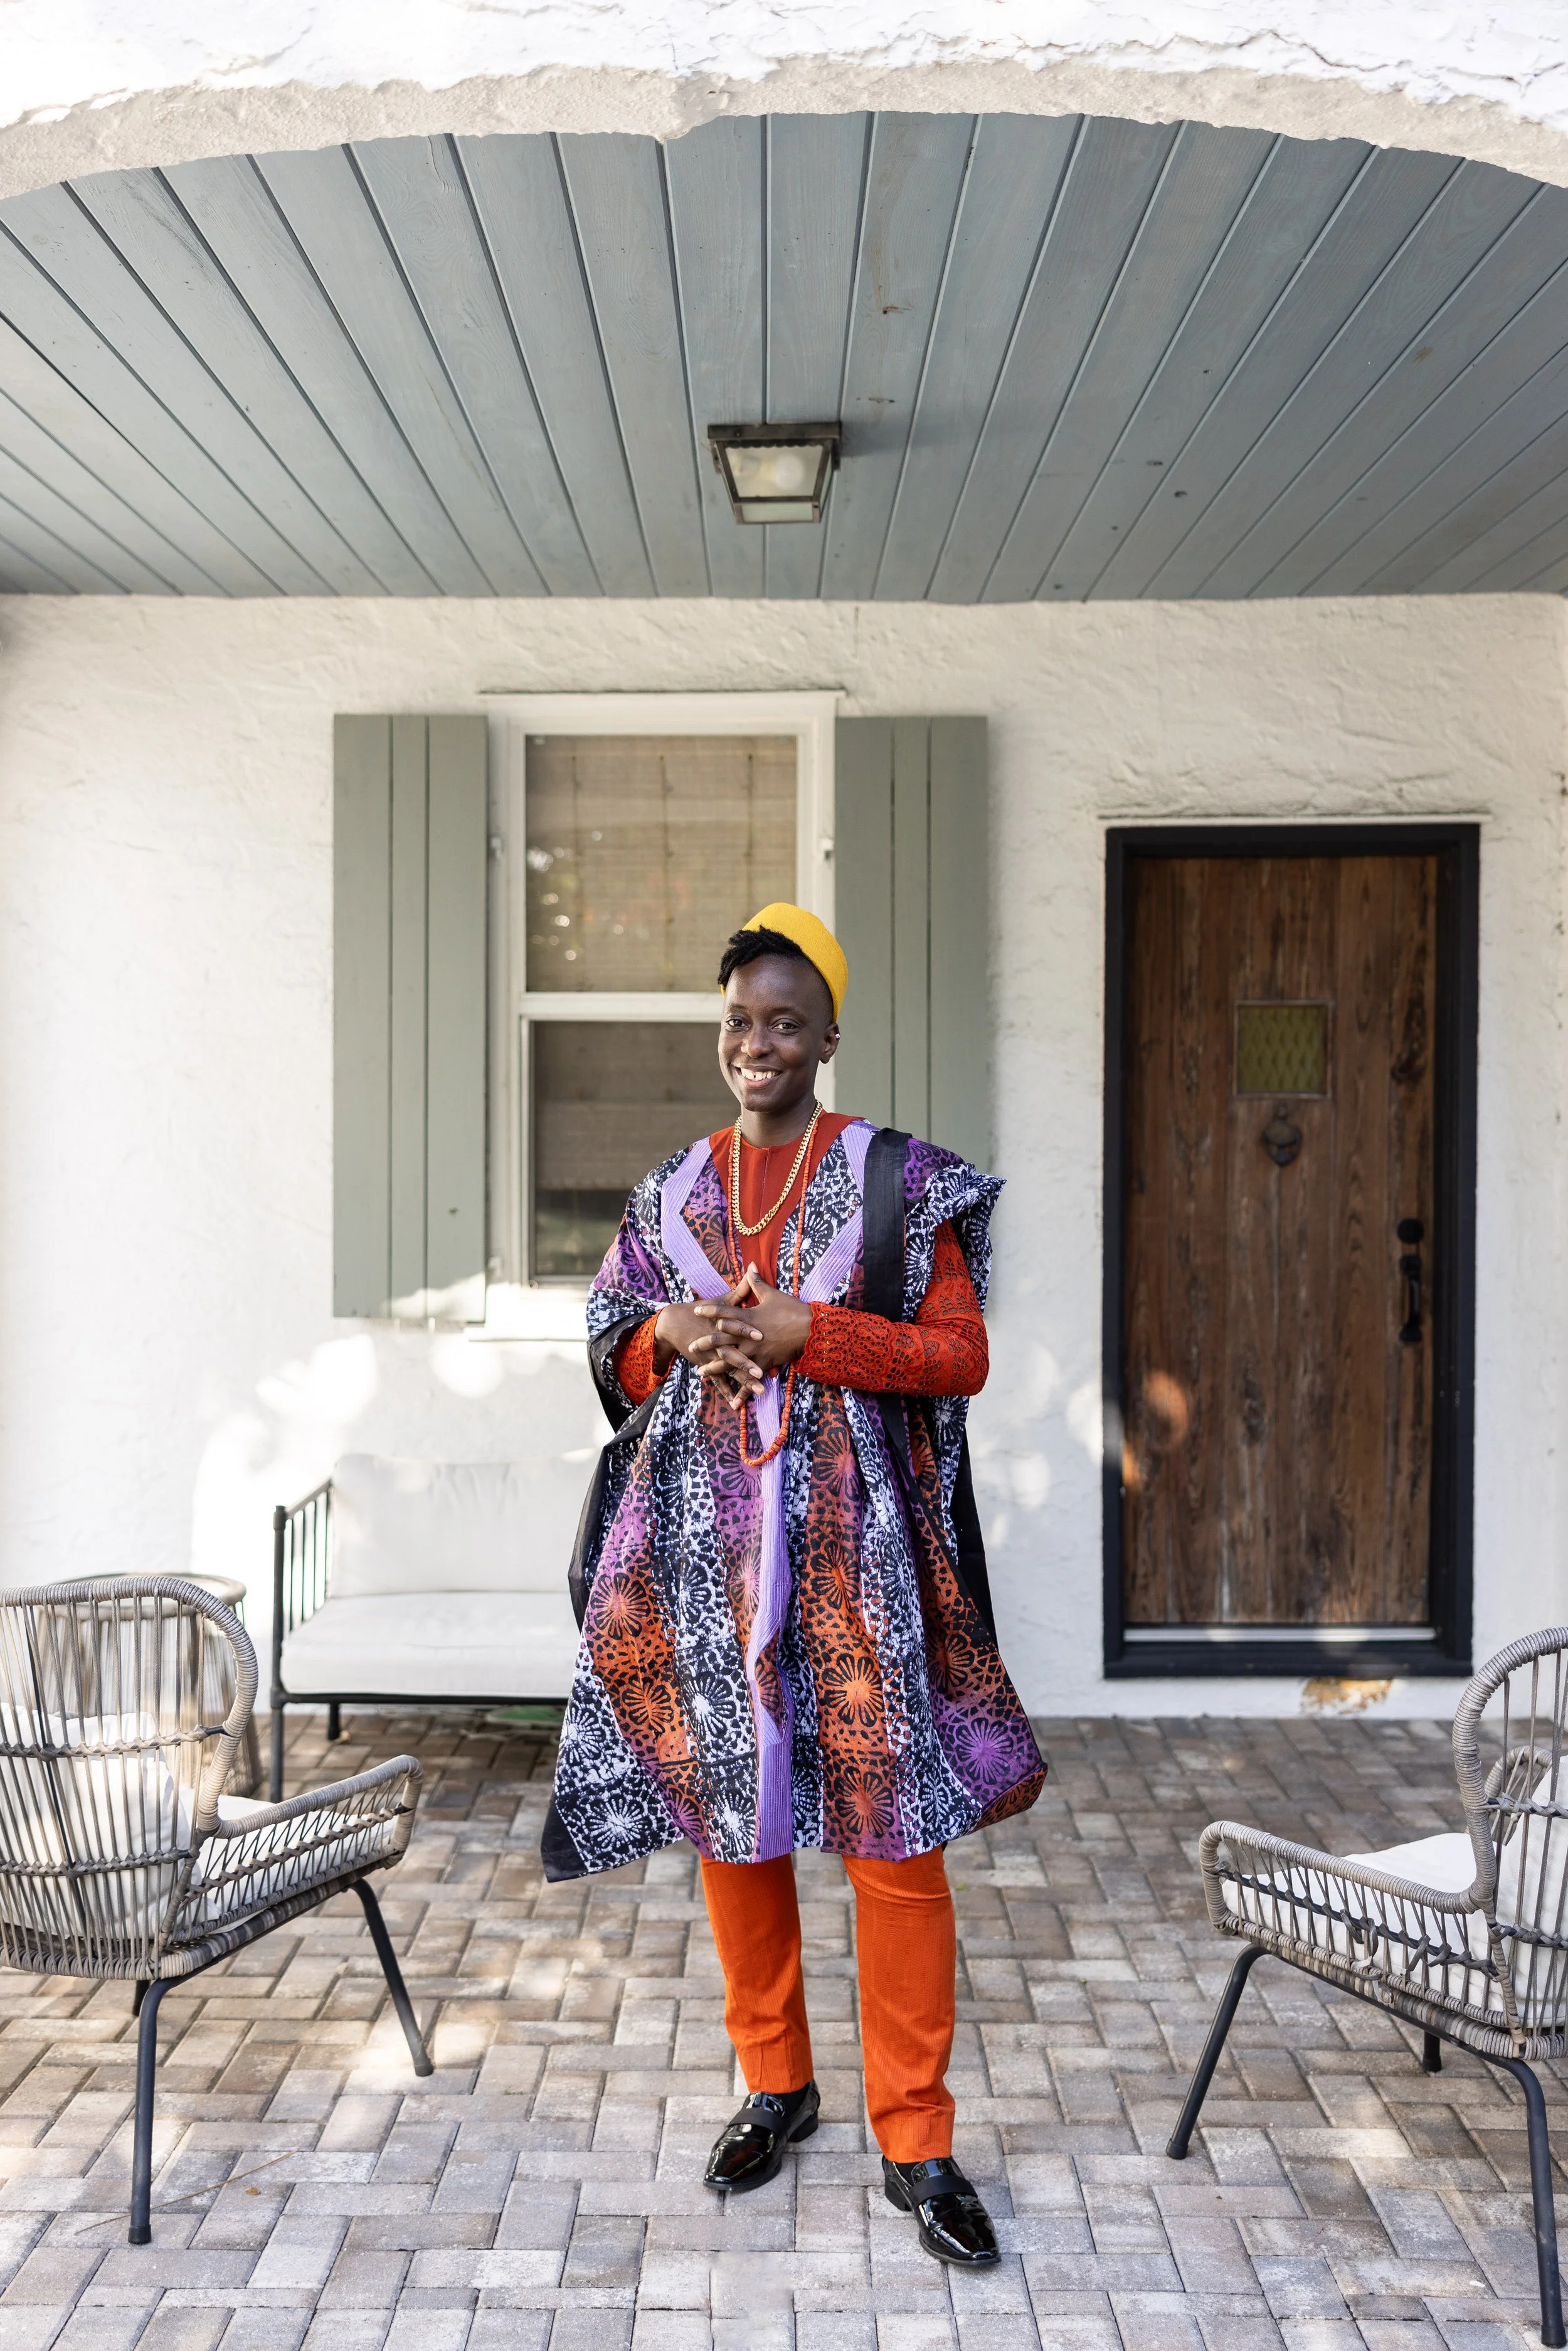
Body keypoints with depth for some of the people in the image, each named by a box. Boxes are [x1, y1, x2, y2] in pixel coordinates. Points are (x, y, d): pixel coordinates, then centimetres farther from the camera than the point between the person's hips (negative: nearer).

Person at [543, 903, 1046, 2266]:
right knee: (727, 1810, 11)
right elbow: (615, 1352, 16)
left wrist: (804, 1332, -15)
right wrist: (674, 1335, -7)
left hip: (850, 1534, -3)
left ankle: (915, 2143, 11)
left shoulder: (901, 1180, 0)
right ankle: (777, 2086, 30)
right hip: (701, 1531, 4)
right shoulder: (671, 1191, 11)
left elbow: (962, 1355, -5)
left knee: (894, 1830, -4)